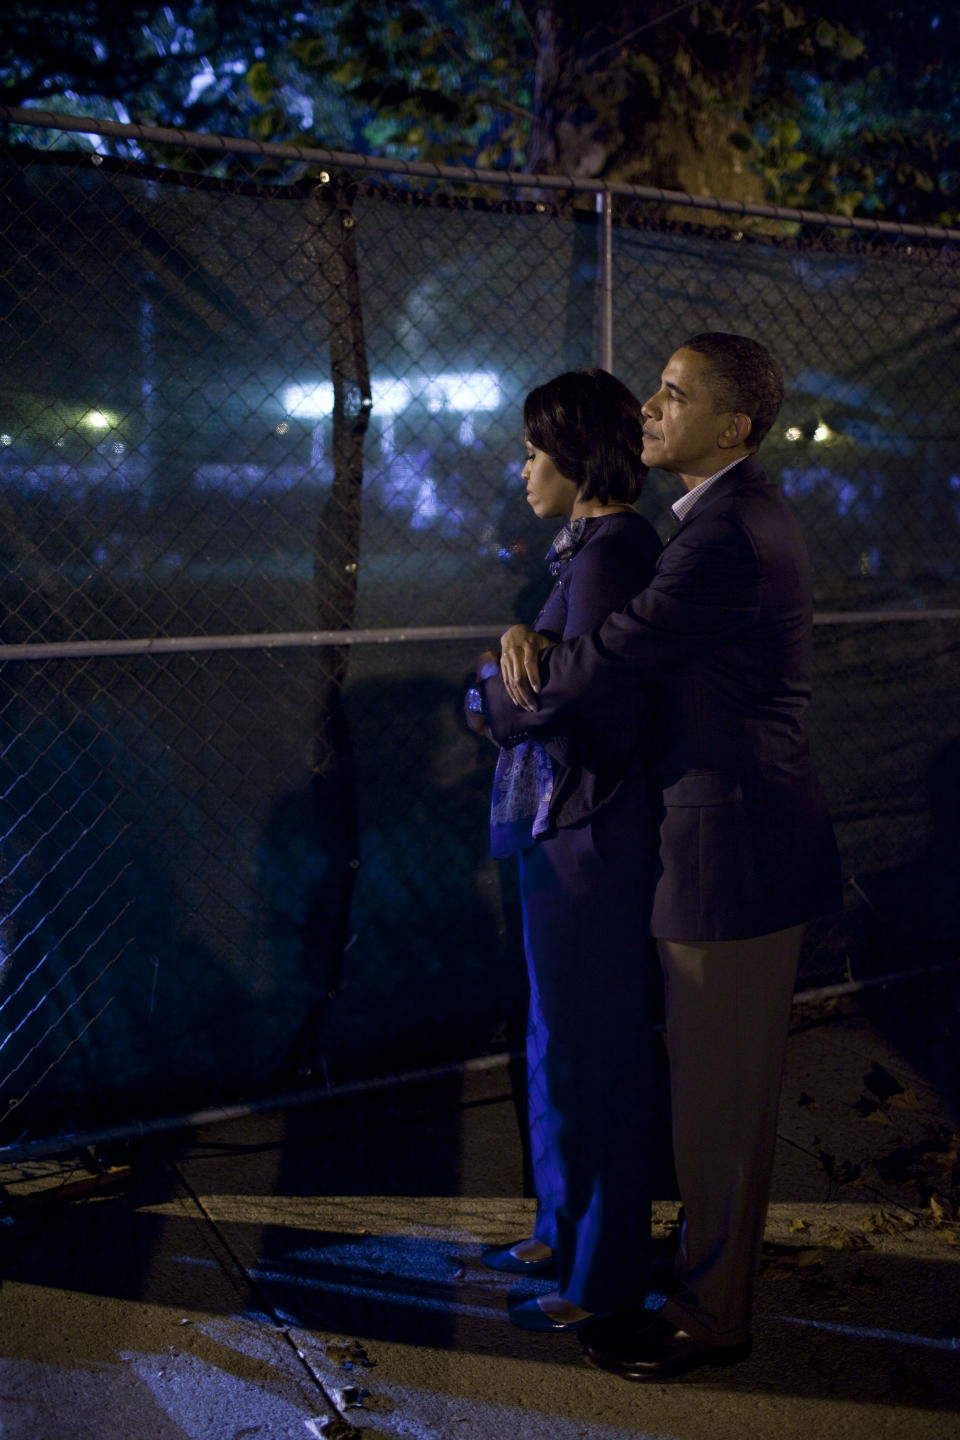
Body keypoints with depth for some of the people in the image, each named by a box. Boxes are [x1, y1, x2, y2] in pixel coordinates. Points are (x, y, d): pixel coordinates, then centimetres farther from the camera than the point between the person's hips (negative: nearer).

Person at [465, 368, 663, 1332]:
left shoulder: (608, 556, -20)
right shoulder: (600, 546, 11)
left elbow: (586, 720, -24)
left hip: (586, 840, -10)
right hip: (569, 830, 10)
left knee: (587, 1057, 3)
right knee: (563, 1045, 21)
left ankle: (602, 1276, 20)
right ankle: (565, 1232, 38)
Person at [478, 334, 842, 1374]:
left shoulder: (728, 535, -22)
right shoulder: (732, 514, 12)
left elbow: (606, 663, -21)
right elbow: (632, 629, 16)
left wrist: (493, 698, -2)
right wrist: (534, 634, -5)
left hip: (734, 848, -10)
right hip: (734, 832, 10)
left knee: (718, 1095, 4)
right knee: (714, 1084, 22)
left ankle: (708, 1314, 20)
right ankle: (712, 1259, 39)